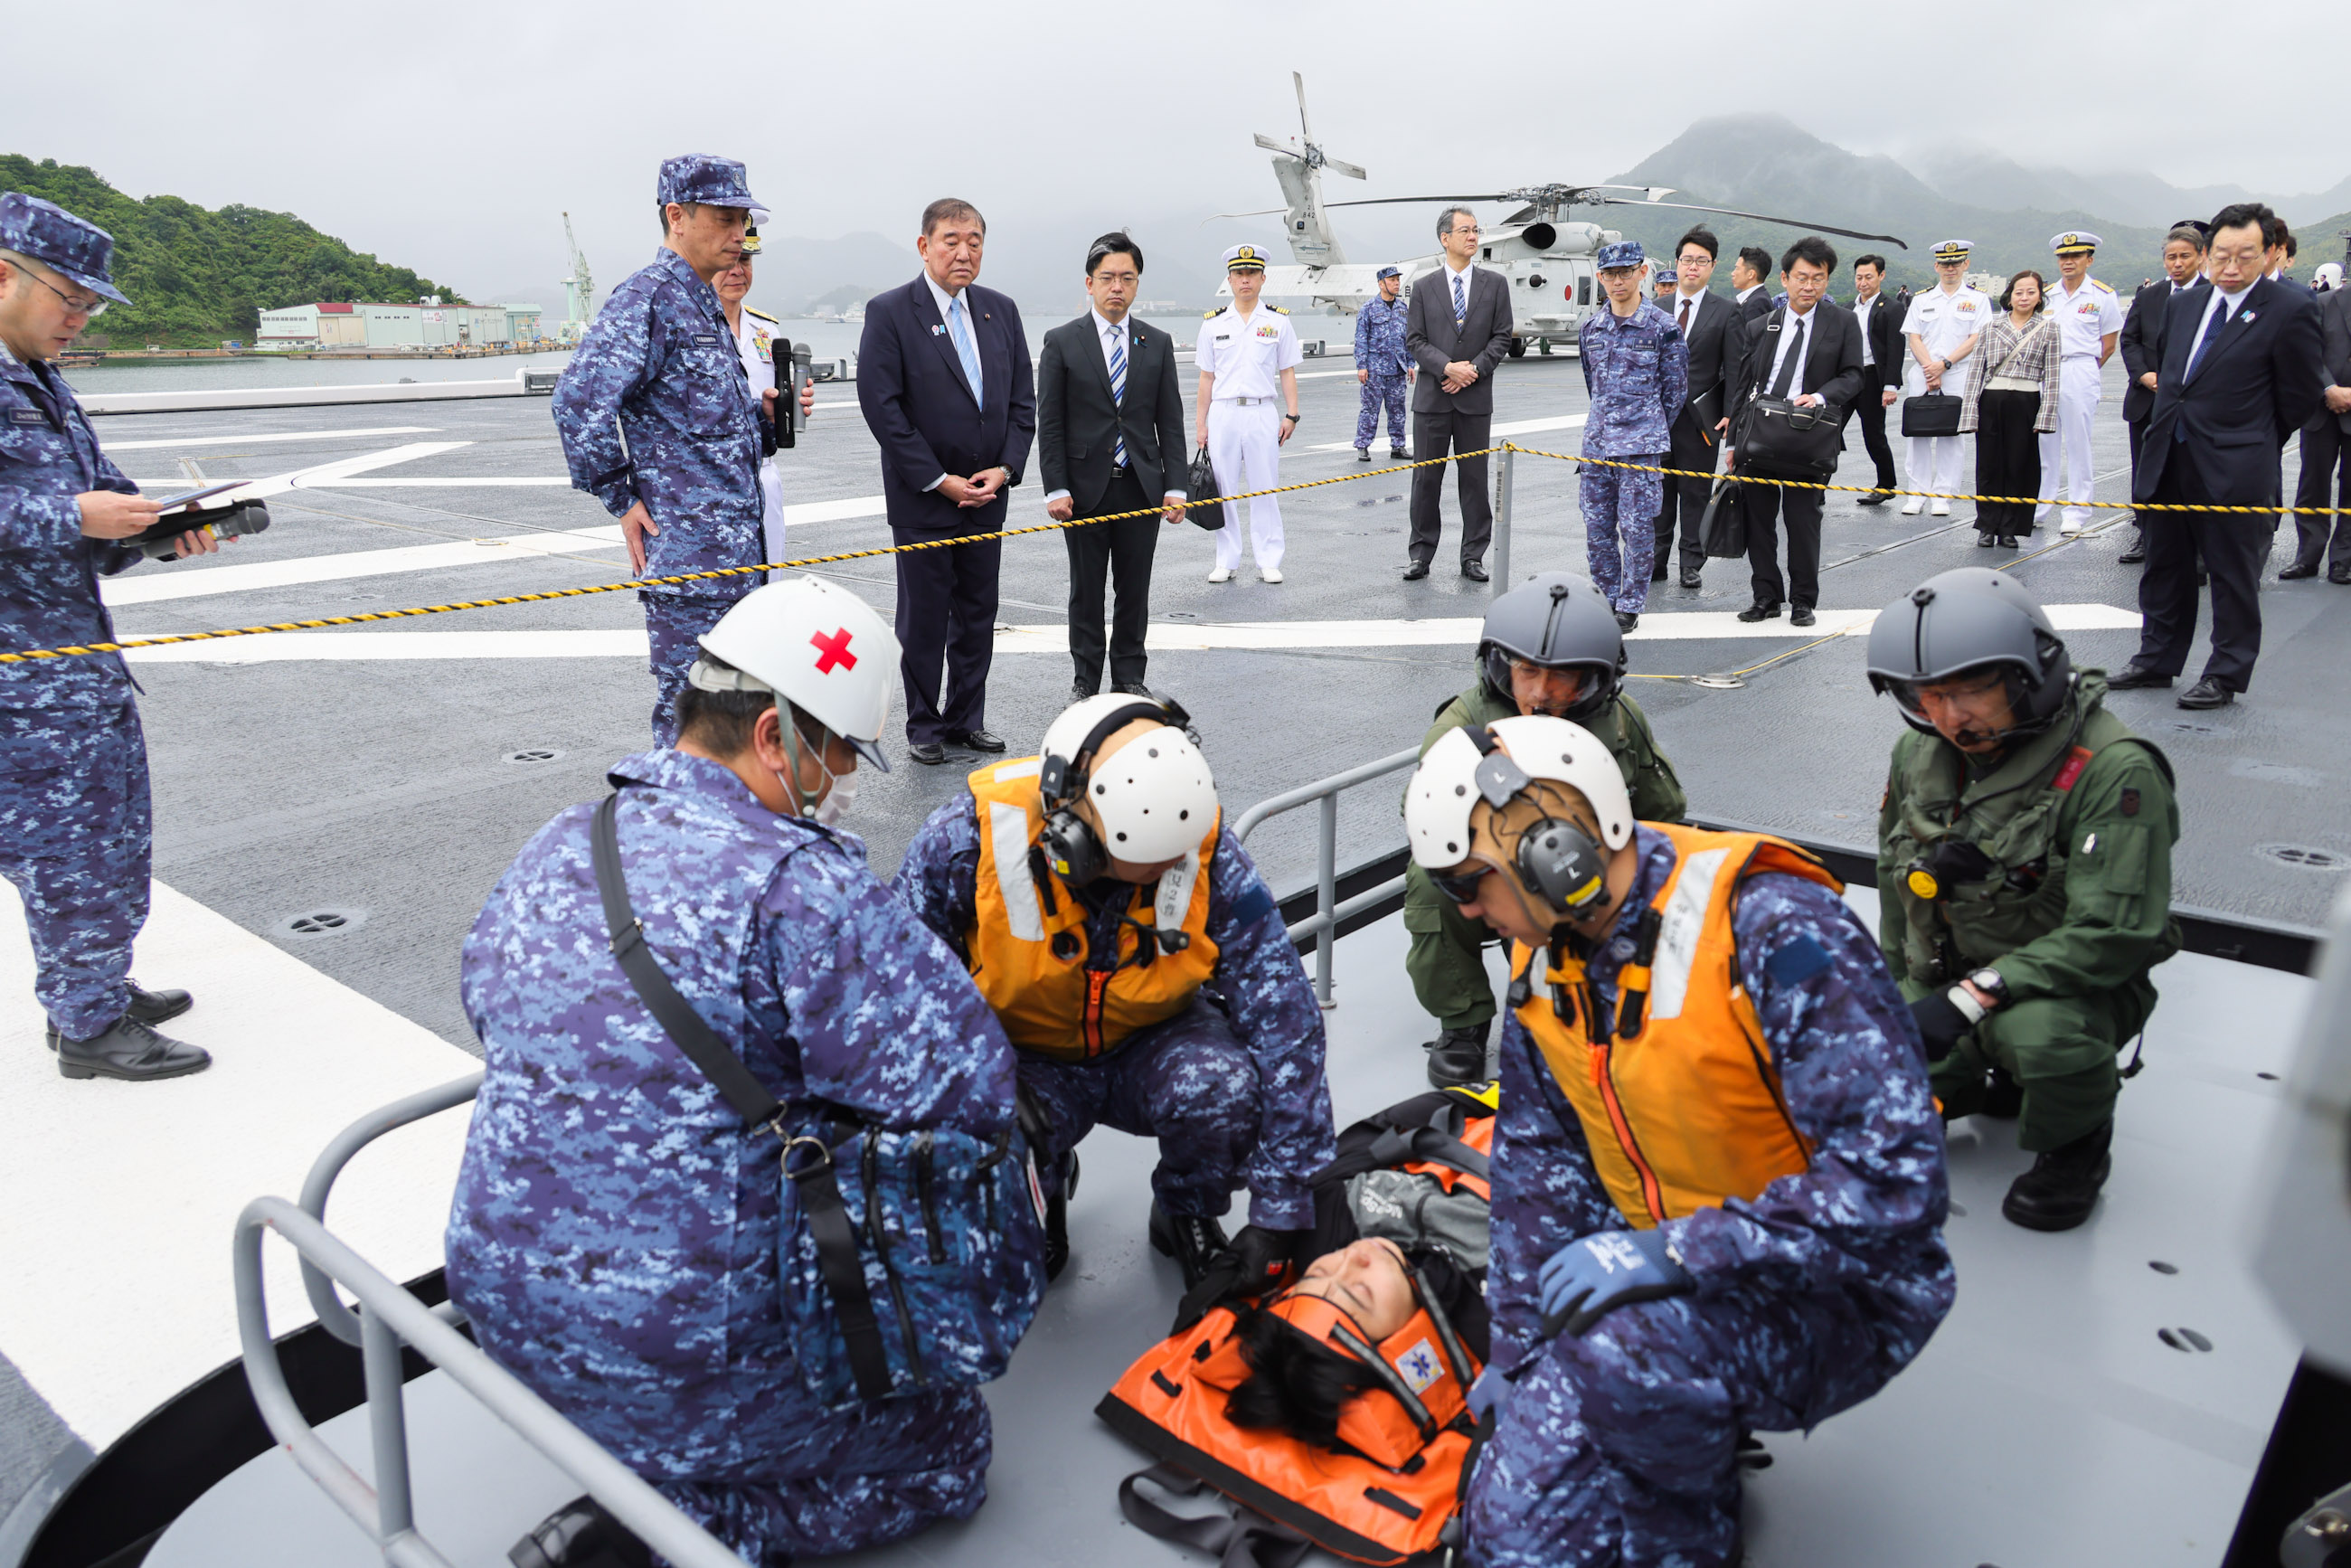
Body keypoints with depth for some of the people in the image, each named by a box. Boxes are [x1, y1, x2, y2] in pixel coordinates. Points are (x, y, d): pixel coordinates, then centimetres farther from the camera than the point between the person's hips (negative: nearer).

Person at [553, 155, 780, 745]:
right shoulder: (647, 298, -12)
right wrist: (623, 501, -15)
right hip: (687, 548, -9)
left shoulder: (706, 304, 17)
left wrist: (762, 414, 10)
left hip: (739, 543, 9)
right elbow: (578, 402, -22)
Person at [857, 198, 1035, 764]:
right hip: (922, 499, -5)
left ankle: (966, 719, 23)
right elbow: (881, 407, -13)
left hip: (987, 495, 5)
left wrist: (1005, 468, -5)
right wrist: (939, 481, -14)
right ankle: (924, 726, 16)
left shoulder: (1001, 310, 9)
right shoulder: (889, 312, -7)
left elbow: (1022, 399, 10)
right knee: (923, 617, 4)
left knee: (978, 615, 10)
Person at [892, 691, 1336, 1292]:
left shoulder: (1209, 856, -26)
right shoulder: (971, 836, -27)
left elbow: (1284, 1021, -23)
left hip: (1150, 1046, 1)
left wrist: (1282, 1215, -23)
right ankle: (1041, 1191, 9)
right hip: (1022, 1057, 0)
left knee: (1223, 1084, -32)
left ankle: (1187, 1217, 4)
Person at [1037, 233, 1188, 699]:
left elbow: (1170, 421, 7)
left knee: (1135, 590, 8)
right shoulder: (1062, 342, 0)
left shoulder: (1158, 344, 8)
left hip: (1142, 488, 2)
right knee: (1086, 590, 6)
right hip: (1085, 488, -2)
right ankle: (1086, 681, 17)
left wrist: (1175, 486, -1)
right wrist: (1055, 488, -10)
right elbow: (1049, 424, -2)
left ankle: (1129, 678, 20)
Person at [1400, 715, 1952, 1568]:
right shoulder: (1546, 959, -2)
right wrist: (1518, 1342, 3)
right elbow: (1539, 1162, 6)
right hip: (1677, 1282, 7)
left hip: (1837, 1289, -6)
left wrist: (1673, 1252, -32)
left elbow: (1891, 1177, -30)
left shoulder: (1775, 931, -27)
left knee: (1619, 1354, -35)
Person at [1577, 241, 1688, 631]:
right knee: (1597, 526, 7)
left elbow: (1676, 387, 3)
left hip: (1642, 445, -5)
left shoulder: (1662, 327, -4)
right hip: (1596, 443, 5)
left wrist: (1648, 430, 8)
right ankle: (1607, 597, 21)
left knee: (1636, 526, -3)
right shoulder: (1590, 328, 9)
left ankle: (1631, 605, 8)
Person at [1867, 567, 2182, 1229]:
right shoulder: (1920, 752, -4)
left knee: (2040, 1027, -39)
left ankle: (2076, 1145, -4)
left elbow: (2114, 934, -27)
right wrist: (1897, 988, 14)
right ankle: (1994, 1081, 24)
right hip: (1944, 974, 6)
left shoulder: (2113, 770, -24)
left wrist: (1973, 998, -31)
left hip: (2073, 983, -6)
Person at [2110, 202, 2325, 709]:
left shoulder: (2290, 310, -9)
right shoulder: (2182, 304, 9)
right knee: (2164, 568, 15)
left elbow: (2302, 396, -4)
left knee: (2234, 577, 4)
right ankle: (2157, 660, 28)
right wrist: (2173, 425, 13)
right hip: (2169, 459, 6)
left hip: (2236, 469, -6)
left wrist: (2253, 443, 5)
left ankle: (2225, 677, 12)